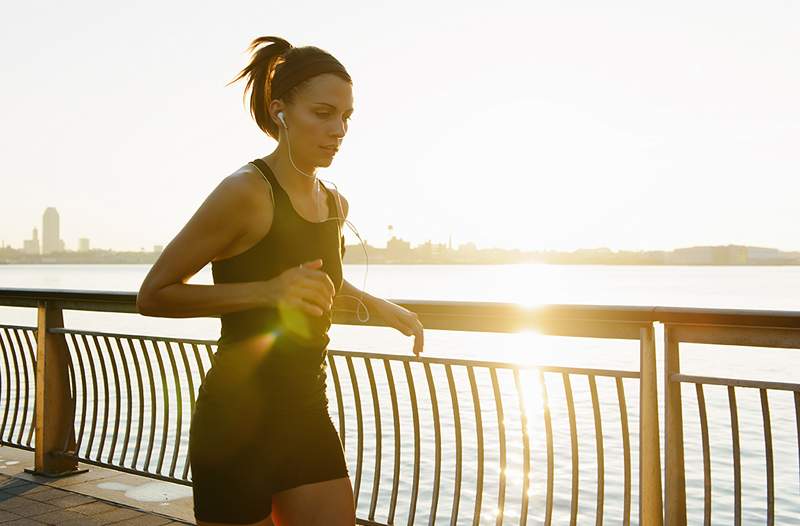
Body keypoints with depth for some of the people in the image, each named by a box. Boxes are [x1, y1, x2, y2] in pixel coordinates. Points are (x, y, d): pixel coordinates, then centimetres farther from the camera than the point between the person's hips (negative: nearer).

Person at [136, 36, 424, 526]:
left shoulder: (336, 205, 8)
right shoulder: (246, 191, -15)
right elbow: (153, 295, -14)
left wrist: (379, 305, 15)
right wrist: (267, 291, -25)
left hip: (307, 412, 7)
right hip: (238, 418, -6)